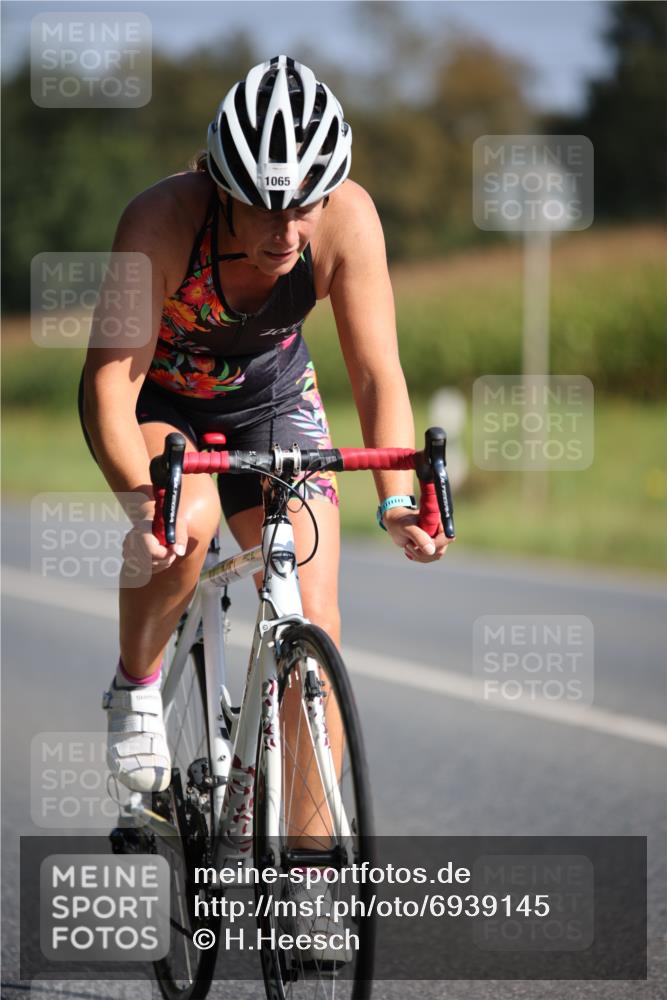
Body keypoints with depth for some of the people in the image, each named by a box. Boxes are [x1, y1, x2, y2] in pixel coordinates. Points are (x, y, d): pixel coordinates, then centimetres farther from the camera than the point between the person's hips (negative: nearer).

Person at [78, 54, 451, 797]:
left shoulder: (348, 219, -29)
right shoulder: (163, 220, -36)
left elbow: (377, 374, -26)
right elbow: (111, 386, -37)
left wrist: (398, 499, -41)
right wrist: (146, 504, -53)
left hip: (270, 396, 2)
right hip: (155, 398, -2)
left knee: (313, 623, -10)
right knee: (188, 518, -34)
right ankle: (135, 688, -5)